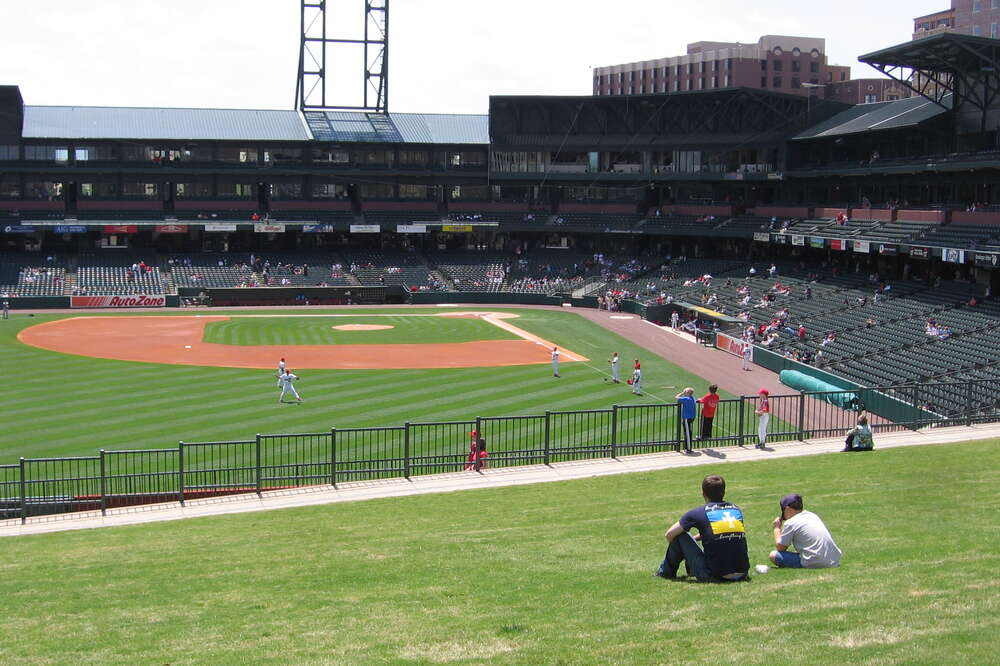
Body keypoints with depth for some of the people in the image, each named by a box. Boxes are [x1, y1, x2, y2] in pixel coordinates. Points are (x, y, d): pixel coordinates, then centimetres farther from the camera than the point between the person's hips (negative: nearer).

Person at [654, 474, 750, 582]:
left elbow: (669, 535, 6)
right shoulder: (736, 509, 12)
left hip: (713, 576, -5)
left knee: (680, 536, 11)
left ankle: (666, 572, 31)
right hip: (742, 576, 5)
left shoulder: (698, 512, -2)